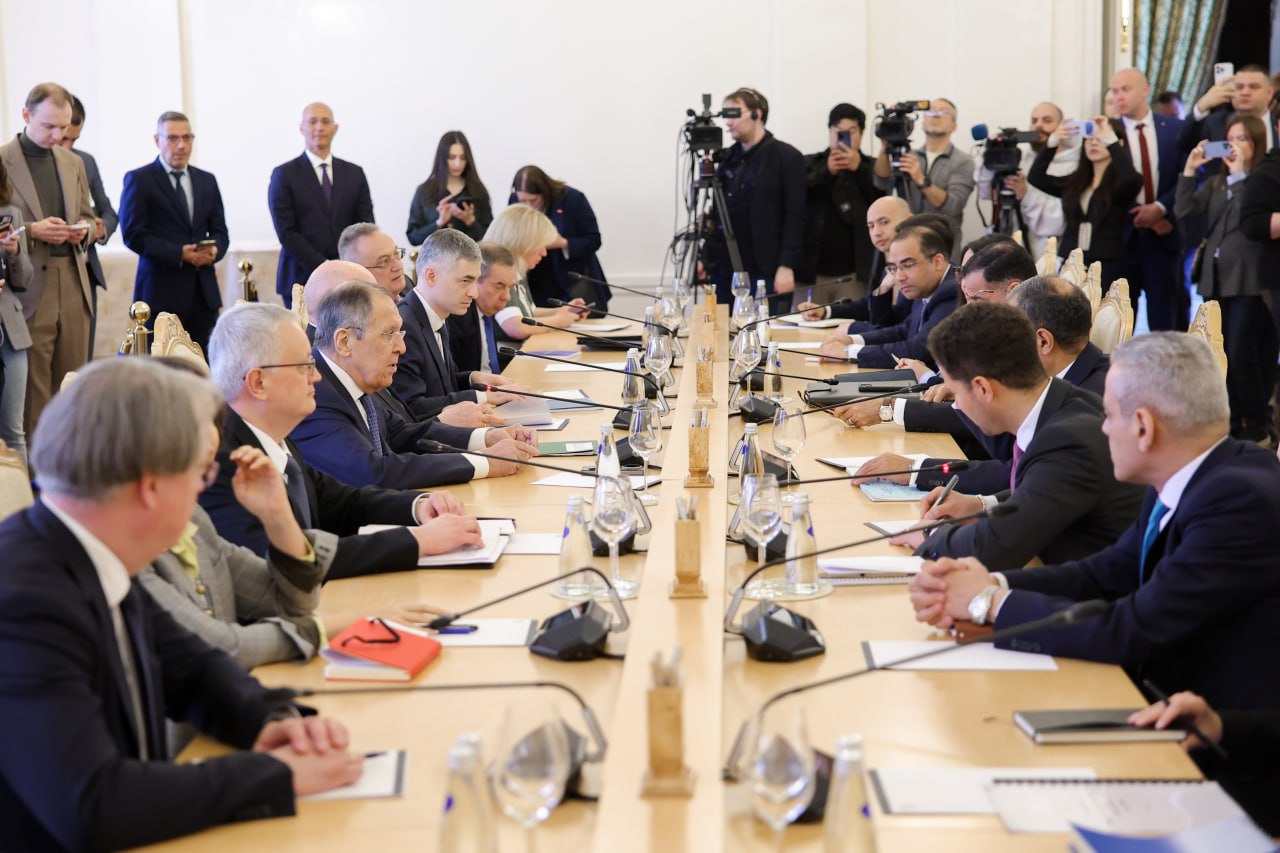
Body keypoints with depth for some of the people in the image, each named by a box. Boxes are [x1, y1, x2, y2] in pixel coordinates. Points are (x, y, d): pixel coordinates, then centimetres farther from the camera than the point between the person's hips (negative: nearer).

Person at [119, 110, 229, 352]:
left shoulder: (207, 180, 16)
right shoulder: (139, 179, 0)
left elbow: (219, 231, 17)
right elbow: (133, 234, -7)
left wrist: (215, 249, -7)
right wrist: (178, 254, -17)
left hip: (203, 290, 5)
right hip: (161, 289, -5)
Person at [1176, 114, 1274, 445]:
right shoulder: (1217, 182, 15)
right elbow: (1184, 211, 5)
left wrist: (1240, 175, -16)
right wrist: (1190, 169, 0)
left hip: (1248, 280, -6)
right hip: (1216, 278, 6)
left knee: (1242, 355, -9)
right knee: (1222, 356, 7)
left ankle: (1256, 429, 2)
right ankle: (1233, 424, 15)